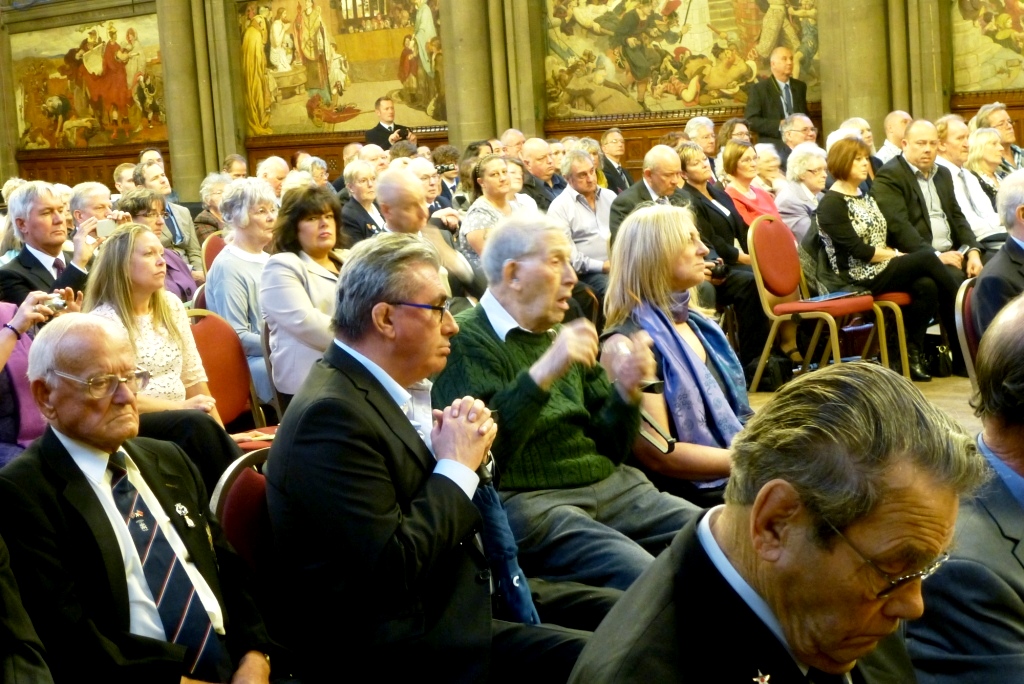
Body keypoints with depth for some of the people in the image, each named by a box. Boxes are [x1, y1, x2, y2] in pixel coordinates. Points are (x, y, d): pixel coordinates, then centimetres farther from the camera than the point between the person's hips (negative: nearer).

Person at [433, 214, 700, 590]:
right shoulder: (466, 340, -5)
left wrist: (626, 390, -4)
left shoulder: (562, 336, 18)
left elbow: (610, 447, 15)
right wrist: (542, 372, -27)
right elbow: (482, 452, -19)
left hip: (611, 486, 8)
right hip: (527, 500, -7)